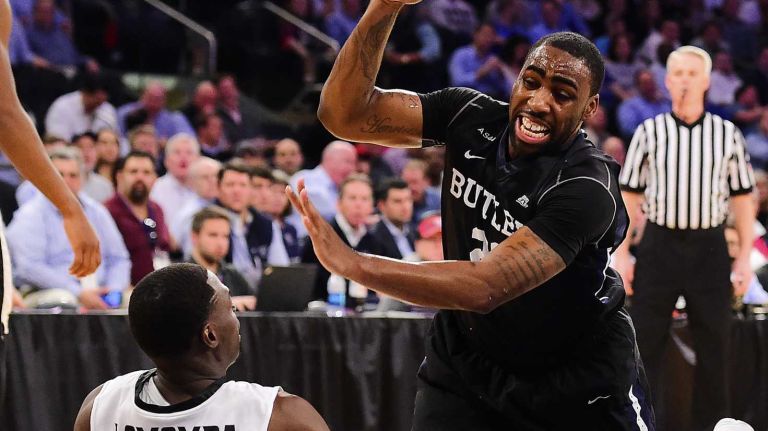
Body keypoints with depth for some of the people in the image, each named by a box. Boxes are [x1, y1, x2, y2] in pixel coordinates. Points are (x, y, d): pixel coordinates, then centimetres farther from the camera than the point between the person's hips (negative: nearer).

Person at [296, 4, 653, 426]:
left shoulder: (586, 189, -29)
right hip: (465, 355, 4)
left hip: (578, 374, -4)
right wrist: (383, 8, -30)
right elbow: (343, 114, -18)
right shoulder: (471, 117, -12)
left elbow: (485, 288, -38)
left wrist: (351, 263, -44)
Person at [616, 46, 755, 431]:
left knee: (714, 346, 5)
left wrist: (745, 257, 2)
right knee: (644, 342, 0)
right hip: (659, 245, -1)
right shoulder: (649, 132, 4)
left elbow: (742, 198, 7)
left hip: (709, 249, 1)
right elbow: (629, 197, 5)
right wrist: (621, 254, 0)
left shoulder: (728, 134, 5)